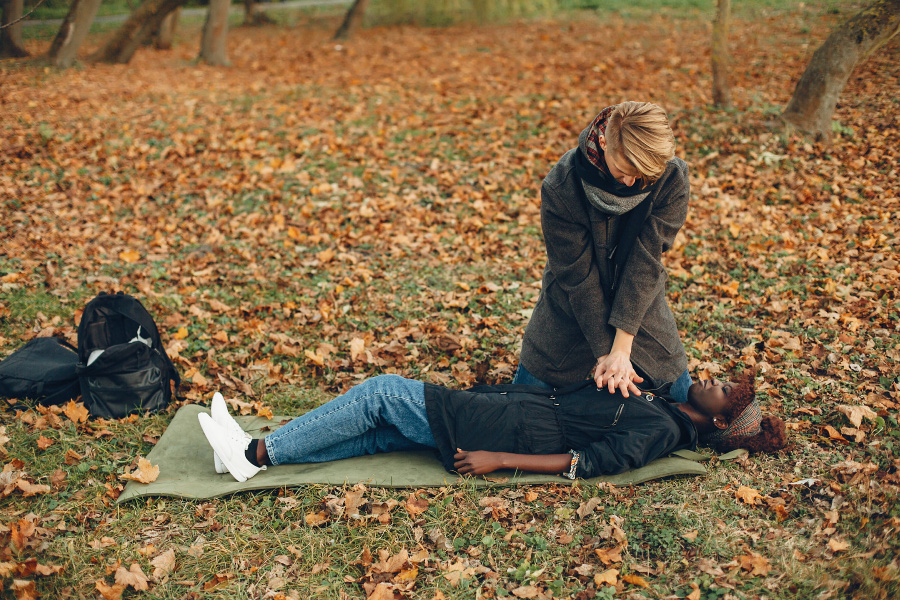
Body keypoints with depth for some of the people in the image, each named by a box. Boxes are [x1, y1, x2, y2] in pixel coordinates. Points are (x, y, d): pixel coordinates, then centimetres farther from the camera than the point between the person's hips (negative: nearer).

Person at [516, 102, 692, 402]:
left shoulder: (673, 178, -23)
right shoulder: (560, 188, -27)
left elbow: (645, 262, -24)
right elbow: (578, 276, -23)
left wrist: (622, 346, -28)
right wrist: (604, 351, -23)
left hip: (639, 306, 2)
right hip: (570, 306, -1)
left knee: (680, 400, 5)